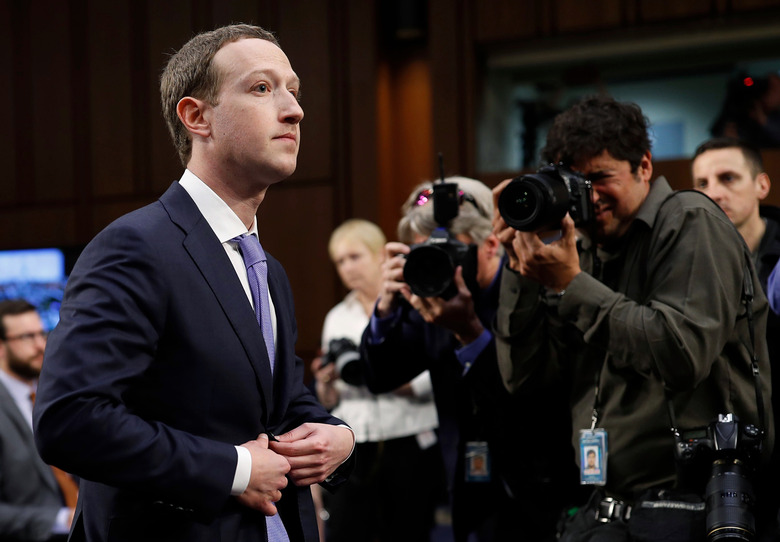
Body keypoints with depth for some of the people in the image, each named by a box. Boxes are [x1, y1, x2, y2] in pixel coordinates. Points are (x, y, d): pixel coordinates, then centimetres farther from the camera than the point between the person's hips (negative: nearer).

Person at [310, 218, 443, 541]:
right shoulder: (337, 318, 15)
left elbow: (436, 380, -6)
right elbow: (329, 402, 15)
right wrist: (326, 383, -7)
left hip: (409, 445, -3)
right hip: (351, 449, 3)